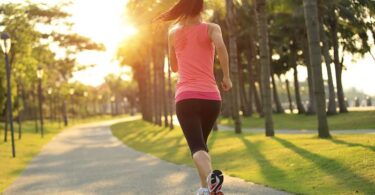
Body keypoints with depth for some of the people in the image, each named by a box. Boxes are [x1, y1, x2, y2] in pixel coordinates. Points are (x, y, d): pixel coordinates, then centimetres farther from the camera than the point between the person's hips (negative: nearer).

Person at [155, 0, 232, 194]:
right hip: (211, 97, 1)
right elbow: (220, 46, -18)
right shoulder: (211, 28, 5)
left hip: (186, 97, -1)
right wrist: (227, 76, -9)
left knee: (196, 146, -12)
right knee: (201, 143, 22)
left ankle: (211, 177, -42)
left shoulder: (173, 33, 12)